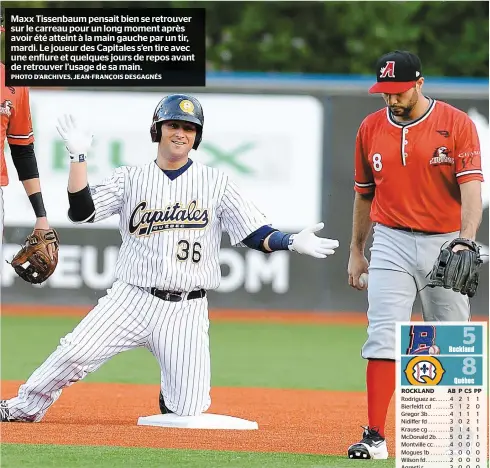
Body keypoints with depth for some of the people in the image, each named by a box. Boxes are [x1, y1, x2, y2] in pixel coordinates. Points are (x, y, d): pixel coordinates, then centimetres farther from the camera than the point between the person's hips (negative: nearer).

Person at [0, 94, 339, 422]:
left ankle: (170, 392, 28)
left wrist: (292, 243, -15)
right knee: (76, 354, -20)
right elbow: (81, 211, -4)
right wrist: (79, 156, -11)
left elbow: (256, 234, 2)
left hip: (187, 310, 0)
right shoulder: (131, 178, 7)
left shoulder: (216, 182, 7)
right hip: (133, 298, 0)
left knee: (188, 409, -7)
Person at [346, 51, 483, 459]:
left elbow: (471, 188, -16)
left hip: (444, 243, -2)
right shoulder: (371, 128, 4)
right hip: (391, 244, 2)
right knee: (383, 338, -11)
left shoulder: (457, 125, -7)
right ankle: (375, 437, -14)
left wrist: (466, 240, -31)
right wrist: (356, 252, 17)